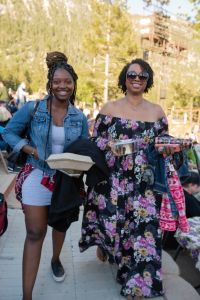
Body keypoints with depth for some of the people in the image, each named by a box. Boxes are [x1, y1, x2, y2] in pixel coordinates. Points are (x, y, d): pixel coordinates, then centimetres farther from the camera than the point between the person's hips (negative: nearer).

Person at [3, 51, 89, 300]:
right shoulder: (32, 108, -9)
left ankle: (56, 260, 53)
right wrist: (32, 150, -16)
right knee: (35, 233, -2)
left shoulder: (79, 117, -3)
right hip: (37, 177, -3)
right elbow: (9, 133, -2)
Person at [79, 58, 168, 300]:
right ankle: (103, 244, 45)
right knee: (110, 218, 5)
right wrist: (109, 145, -18)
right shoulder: (109, 108, 2)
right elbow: (94, 140, 1)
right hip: (112, 179, -1)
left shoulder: (157, 112, 8)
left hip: (144, 182, 1)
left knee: (143, 225, -1)